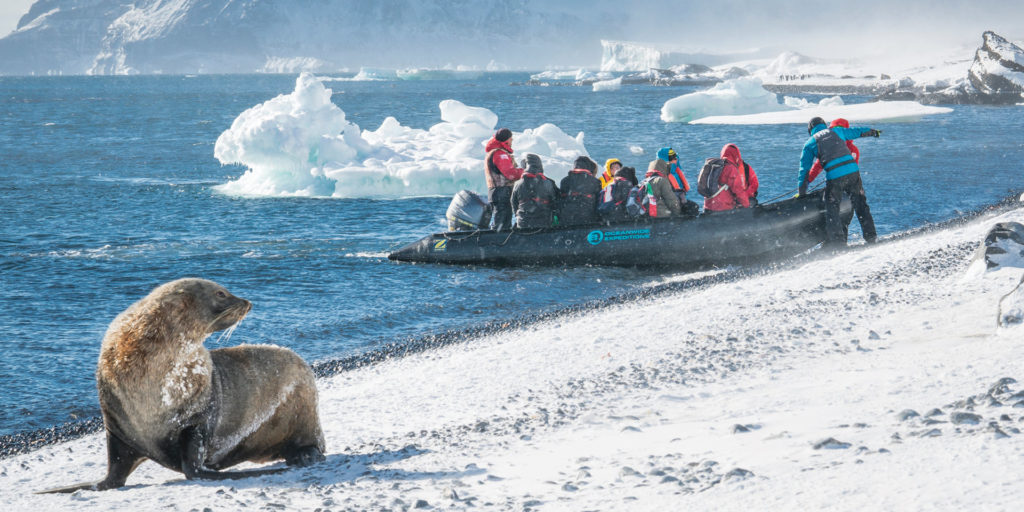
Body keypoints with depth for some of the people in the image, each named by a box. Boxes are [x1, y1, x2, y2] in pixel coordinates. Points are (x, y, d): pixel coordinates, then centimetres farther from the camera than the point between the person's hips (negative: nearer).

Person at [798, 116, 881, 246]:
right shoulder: (836, 131, 19)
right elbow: (857, 132, 35)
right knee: (860, 203, 15)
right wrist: (873, 132, 55)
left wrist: (801, 192, 17)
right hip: (852, 170, 3)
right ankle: (870, 236, 19)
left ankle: (837, 242, 0)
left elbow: (804, 169, 11)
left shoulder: (809, 143, 11)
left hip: (834, 176, -3)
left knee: (831, 208, 6)